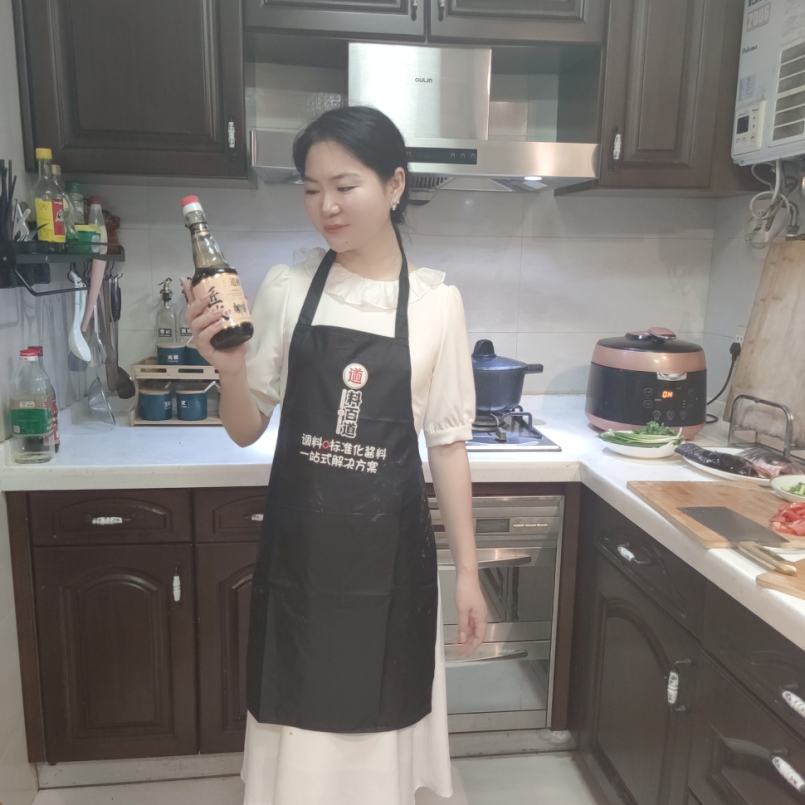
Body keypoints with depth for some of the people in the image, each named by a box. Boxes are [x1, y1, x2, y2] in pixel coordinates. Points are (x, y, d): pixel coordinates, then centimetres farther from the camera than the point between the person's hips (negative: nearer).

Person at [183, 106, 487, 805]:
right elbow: (247, 430, 2)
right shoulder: (286, 289, -3)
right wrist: (231, 368, -19)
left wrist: (468, 571, -1)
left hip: (389, 550, 0)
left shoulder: (436, 302, -4)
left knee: (379, 720, 16)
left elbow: (448, 443, -1)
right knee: (299, 719, 15)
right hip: (298, 545, 1)